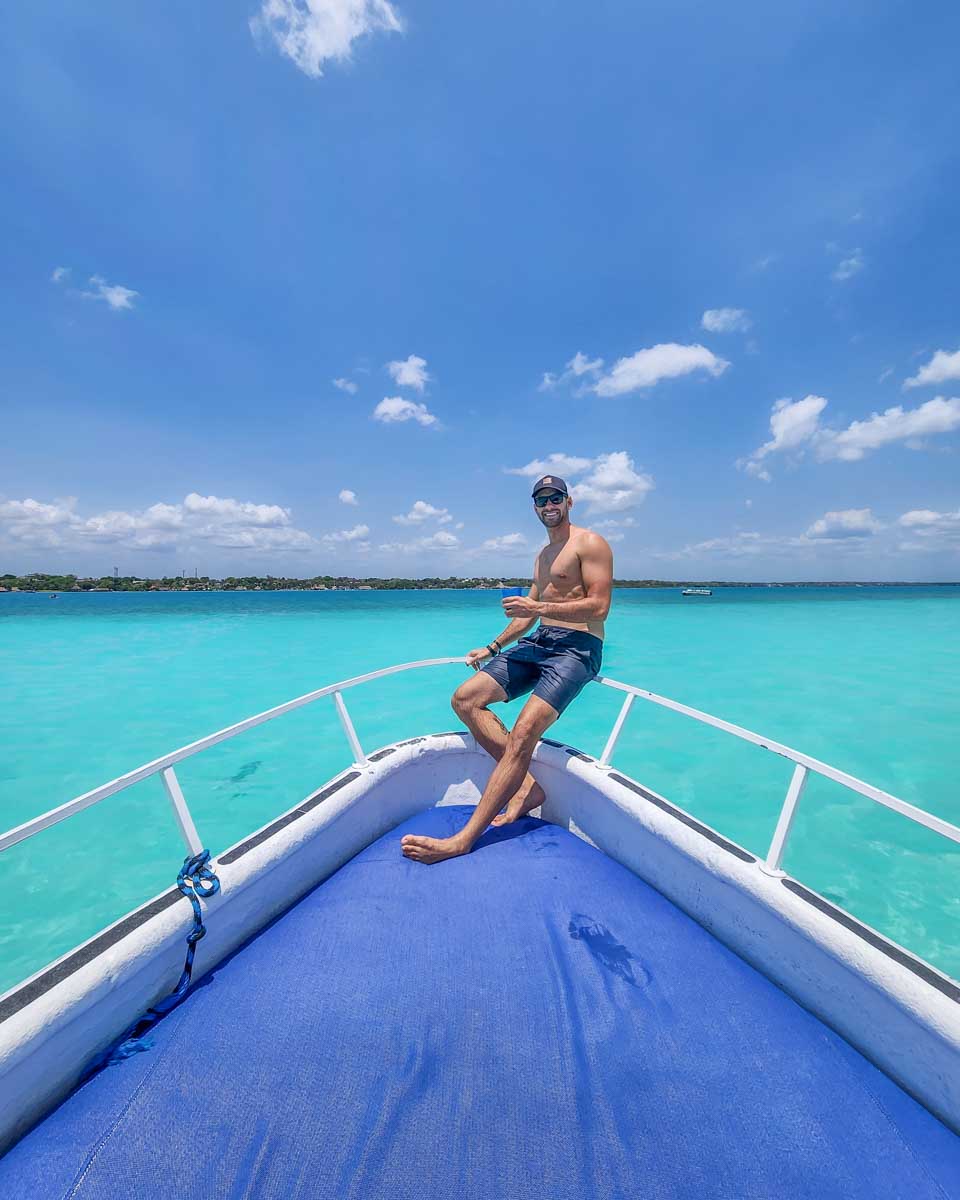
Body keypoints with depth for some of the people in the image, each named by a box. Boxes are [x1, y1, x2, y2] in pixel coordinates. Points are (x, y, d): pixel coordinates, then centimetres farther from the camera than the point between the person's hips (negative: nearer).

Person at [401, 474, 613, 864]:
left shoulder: (590, 543, -1)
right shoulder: (543, 555, 25)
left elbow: (599, 607, -12)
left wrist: (539, 607, -19)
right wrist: (493, 647, 24)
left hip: (577, 646, -8)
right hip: (539, 642, 9)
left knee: (524, 732, -26)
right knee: (465, 699, -7)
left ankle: (463, 839, -22)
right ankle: (527, 785, -7)